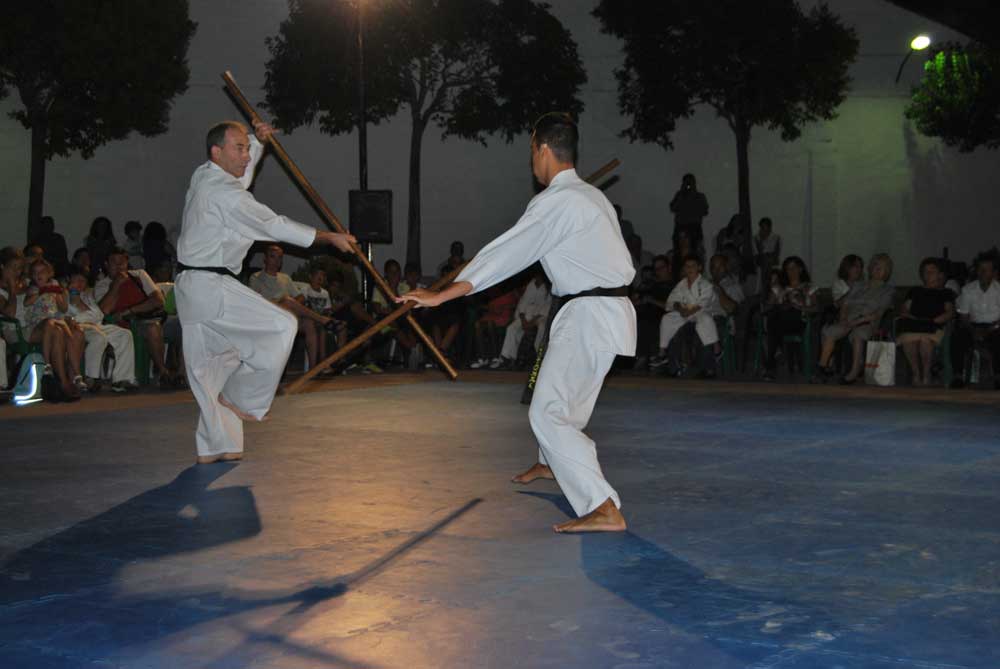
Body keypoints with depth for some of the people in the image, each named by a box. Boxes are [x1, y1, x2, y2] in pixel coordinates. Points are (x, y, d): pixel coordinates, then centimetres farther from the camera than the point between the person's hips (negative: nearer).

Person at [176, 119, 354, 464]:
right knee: (282, 326, -8)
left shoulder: (202, 177, 12)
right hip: (211, 288, -10)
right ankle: (241, 397, 1)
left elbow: (241, 175, 35)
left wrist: (259, 141, 21)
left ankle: (215, 446, 16)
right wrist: (328, 237, -7)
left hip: (189, 286, 10)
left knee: (207, 368, 12)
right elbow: (275, 227, -13)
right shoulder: (225, 193, -16)